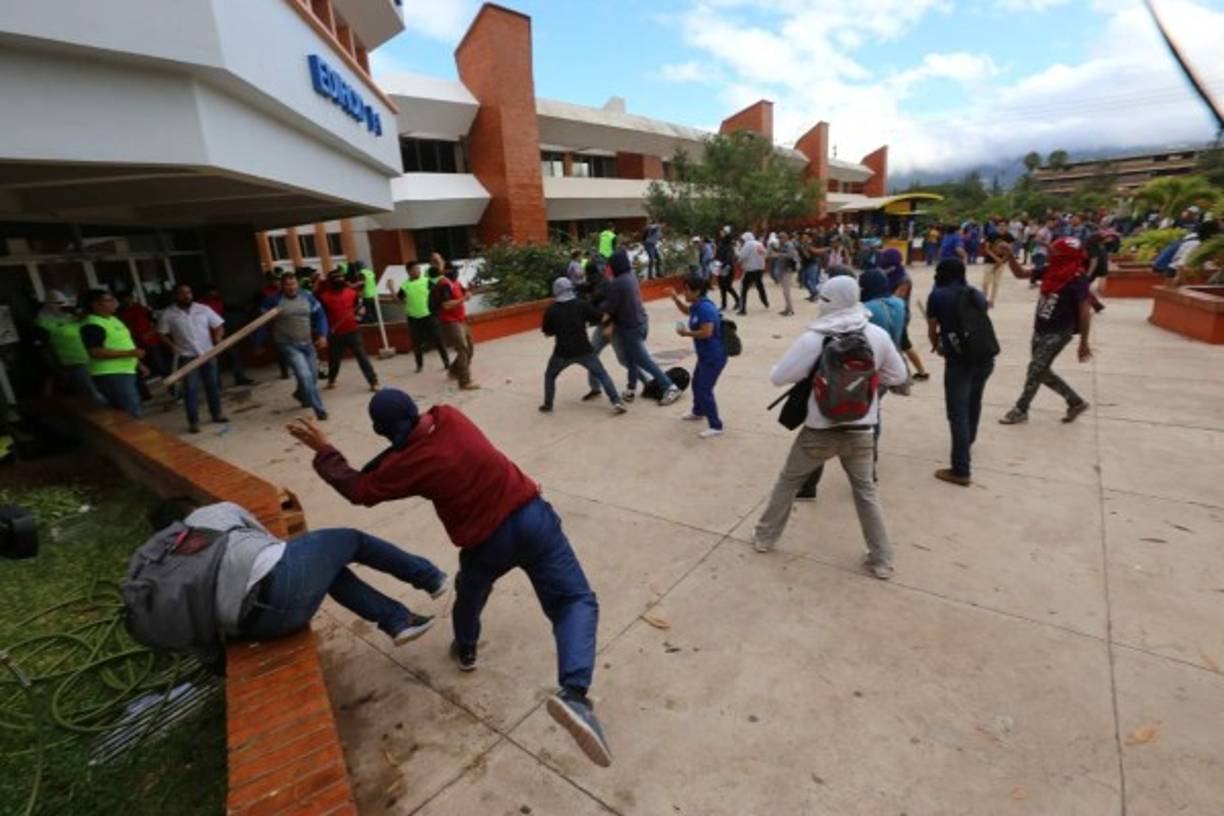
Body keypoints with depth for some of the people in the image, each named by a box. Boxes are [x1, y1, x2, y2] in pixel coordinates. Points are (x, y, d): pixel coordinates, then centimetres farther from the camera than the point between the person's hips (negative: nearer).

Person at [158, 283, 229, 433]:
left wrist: (217, 339, -10)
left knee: (213, 385, 9)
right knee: (191, 389, -4)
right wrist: (175, 347, -8)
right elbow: (163, 335, 5)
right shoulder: (167, 314, -1)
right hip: (186, 357, -2)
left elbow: (219, 326, 6)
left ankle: (217, 414, 23)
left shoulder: (203, 309, 3)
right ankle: (193, 421, 1)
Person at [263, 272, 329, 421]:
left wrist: (322, 335, -5)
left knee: (313, 376, 15)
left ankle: (301, 395, 47)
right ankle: (319, 410, -10)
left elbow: (320, 315, 8)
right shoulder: (274, 300, -9)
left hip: (307, 343, 5)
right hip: (288, 345, -5)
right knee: (305, 376, -16)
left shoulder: (307, 297, 1)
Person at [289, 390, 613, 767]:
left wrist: (323, 450, 16)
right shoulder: (450, 417, 1)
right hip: (531, 515, 2)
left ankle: (465, 650, 57)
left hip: (487, 544, -2)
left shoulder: (407, 463, -9)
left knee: (469, 592, 33)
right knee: (575, 601, 0)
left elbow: (359, 489, 8)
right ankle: (575, 693, -18)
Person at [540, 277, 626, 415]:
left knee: (550, 376, 24)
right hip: (584, 350, 0)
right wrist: (587, 321, 21)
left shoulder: (551, 310, 0)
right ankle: (616, 401, 1)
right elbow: (600, 318, 2)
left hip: (562, 352, 0)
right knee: (602, 374, 12)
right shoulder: (582, 305, -2)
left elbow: (547, 333, 8)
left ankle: (547, 405, 24)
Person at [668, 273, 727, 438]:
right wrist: (675, 298, 12)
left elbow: (706, 333, -31)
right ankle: (697, 412, 49)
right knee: (696, 383, 26)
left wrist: (686, 333, -17)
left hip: (714, 356, -11)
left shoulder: (705, 308, -24)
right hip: (705, 355, 11)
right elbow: (686, 310, 28)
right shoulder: (697, 306, 6)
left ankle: (716, 427, -1)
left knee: (704, 390, -9)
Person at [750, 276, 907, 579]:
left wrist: (808, 371, 8)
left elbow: (778, 377, -12)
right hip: (861, 430, 3)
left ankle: (764, 537, 30)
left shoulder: (813, 339, -16)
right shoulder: (877, 335, -6)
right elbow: (898, 376, 6)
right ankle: (881, 560, 26)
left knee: (788, 481, 17)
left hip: (820, 430, -2)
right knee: (865, 489, 20)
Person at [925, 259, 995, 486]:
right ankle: (968, 440, 53)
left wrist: (937, 347, 32)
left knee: (958, 413, -3)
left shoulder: (937, 296, 2)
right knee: (973, 402, 28)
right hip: (985, 356, 6)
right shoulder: (977, 294, 14)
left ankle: (961, 471, -3)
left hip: (958, 360, -6)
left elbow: (932, 331, 10)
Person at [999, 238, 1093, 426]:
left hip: (1059, 332, -8)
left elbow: (1085, 311, -15)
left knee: (1036, 369, -5)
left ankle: (1020, 411, 8)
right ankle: (1076, 402, 30)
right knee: (1042, 371, 14)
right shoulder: (1050, 271, 1)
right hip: (1040, 329, 8)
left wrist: (1084, 342, -12)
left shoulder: (1077, 279, -17)